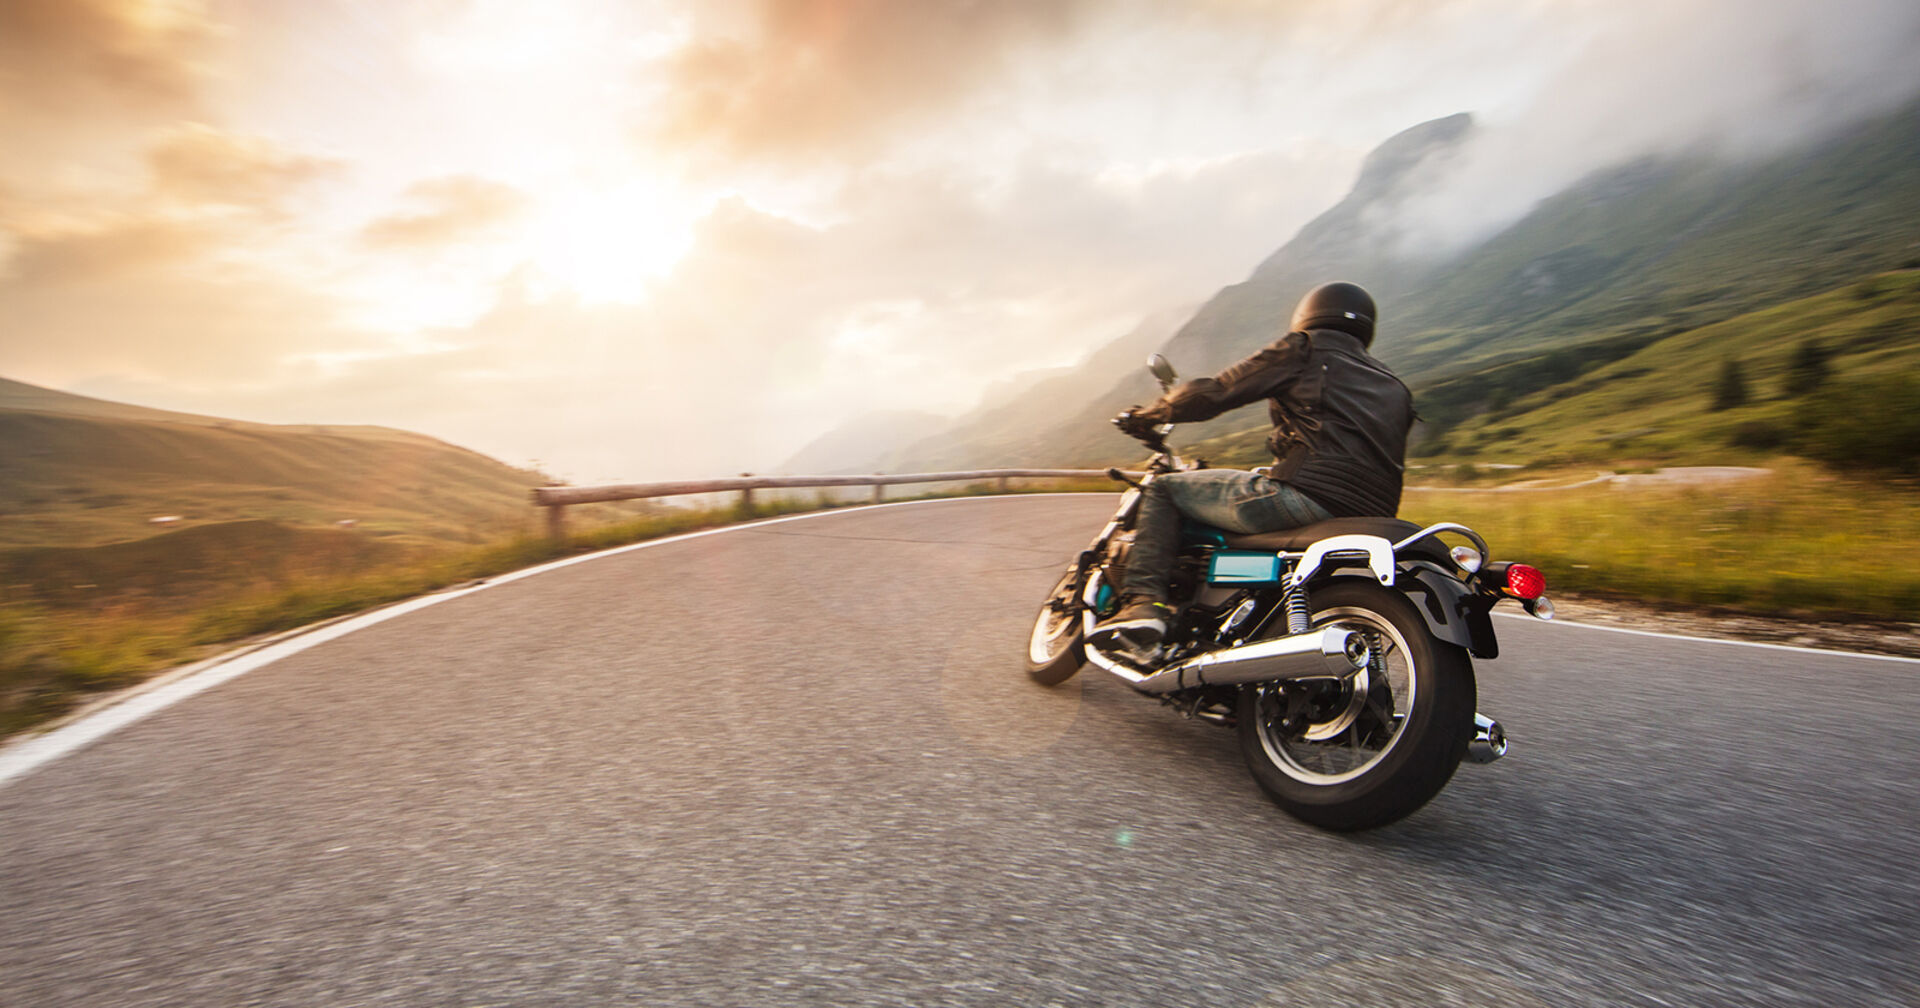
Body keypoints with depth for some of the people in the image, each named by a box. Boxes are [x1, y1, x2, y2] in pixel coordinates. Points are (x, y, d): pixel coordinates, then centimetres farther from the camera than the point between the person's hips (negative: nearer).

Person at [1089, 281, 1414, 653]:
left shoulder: (1303, 349, 8)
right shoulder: (1394, 389, 27)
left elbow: (1216, 392, 4)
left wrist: (1147, 415, 18)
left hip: (1307, 494, -8)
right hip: (1371, 522, 8)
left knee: (1164, 488, 5)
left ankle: (1142, 602, -11)